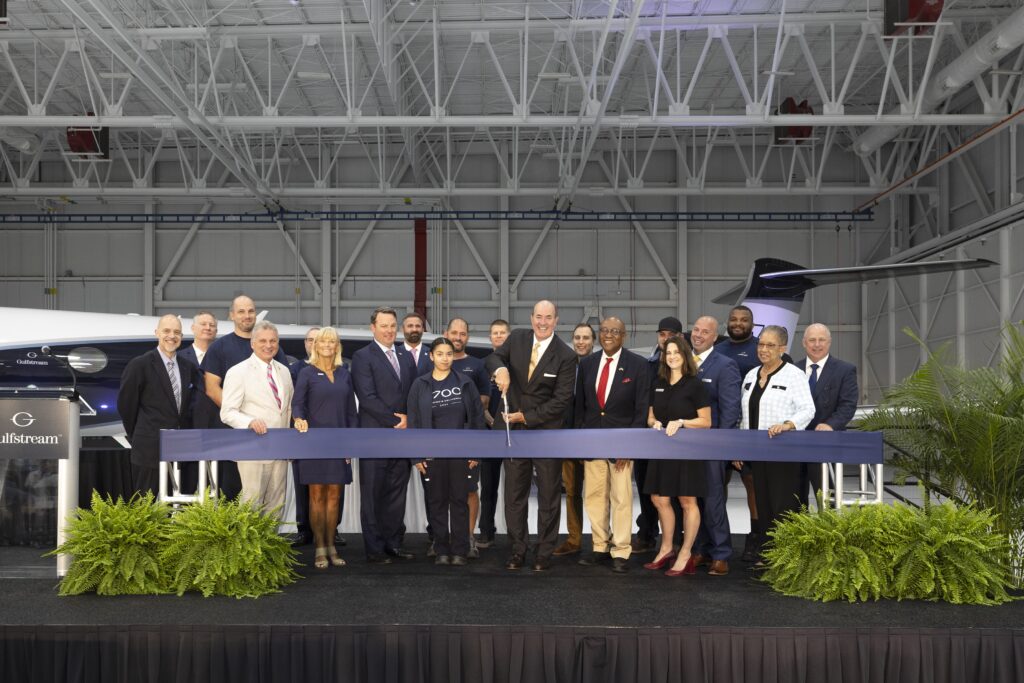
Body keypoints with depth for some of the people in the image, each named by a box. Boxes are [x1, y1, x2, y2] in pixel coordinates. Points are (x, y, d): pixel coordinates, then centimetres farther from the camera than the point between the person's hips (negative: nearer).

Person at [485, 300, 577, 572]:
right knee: (514, 494, 10)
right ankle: (517, 549, 22)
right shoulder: (517, 338, 2)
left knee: (548, 495, 7)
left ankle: (544, 553, 19)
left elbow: (562, 399, -12)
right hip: (514, 428, 3)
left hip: (546, 430, -3)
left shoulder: (565, 356, -10)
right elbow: (492, 358, 3)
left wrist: (525, 416, -14)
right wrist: (500, 368, -22)